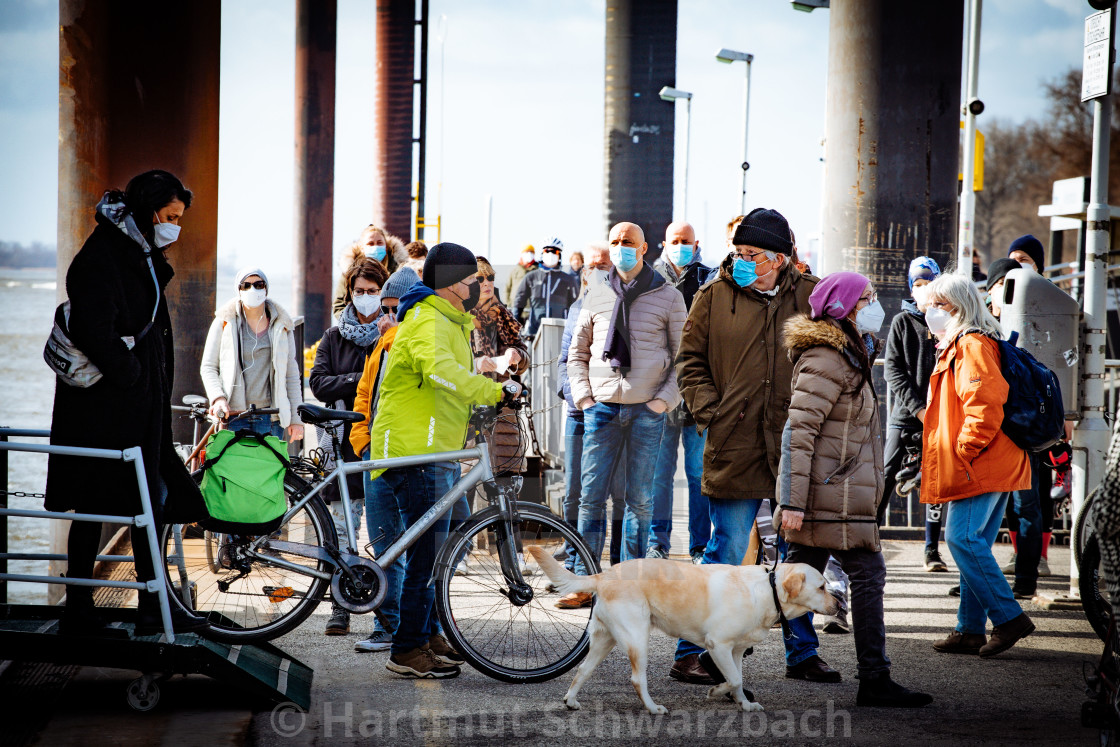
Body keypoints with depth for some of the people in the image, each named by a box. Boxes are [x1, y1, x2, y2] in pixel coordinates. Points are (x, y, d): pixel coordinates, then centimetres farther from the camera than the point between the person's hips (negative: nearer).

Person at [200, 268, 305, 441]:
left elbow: (291, 373, 12)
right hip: (233, 418, -1)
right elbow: (208, 367, 7)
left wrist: (296, 418, 6)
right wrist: (218, 398, -11)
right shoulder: (224, 322, 7)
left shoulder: (281, 326, 11)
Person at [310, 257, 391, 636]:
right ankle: (341, 608, 7)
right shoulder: (335, 338, 15)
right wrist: (359, 381, -12)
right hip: (346, 440, 2)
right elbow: (319, 383, 3)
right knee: (342, 528, 1)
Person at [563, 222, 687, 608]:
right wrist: (583, 396, 5)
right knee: (591, 496, -2)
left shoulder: (668, 297, 4)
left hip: (647, 411, -2)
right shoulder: (596, 295, 10)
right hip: (602, 408, 2)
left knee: (640, 500, 3)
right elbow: (577, 352, 17)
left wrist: (664, 400, -6)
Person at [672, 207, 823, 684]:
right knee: (727, 554, -3)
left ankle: (802, 653, 24)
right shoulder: (714, 298, 2)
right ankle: (690, 654, 6)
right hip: (734, 448, -2)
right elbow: (690, 362, 7)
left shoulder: (811, 297, 5)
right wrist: (710, 413, -6)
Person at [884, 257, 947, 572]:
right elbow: (892, 369, -2)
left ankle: (932, 550, 12)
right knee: (887, 477, -7)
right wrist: (917, 407, -12)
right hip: (905, 415, -1)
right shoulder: (902, 322, 4)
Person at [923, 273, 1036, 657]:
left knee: (963, 539, -13)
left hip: (980, 465, -10)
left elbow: (985, 405, -22)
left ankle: (1008, 617, -10)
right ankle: (970, 630, 10)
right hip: (991, 467, 10)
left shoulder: (972, 346, -12)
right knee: (972, 543, 9)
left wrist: (964, 450, -18)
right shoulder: (957, 346, 22)